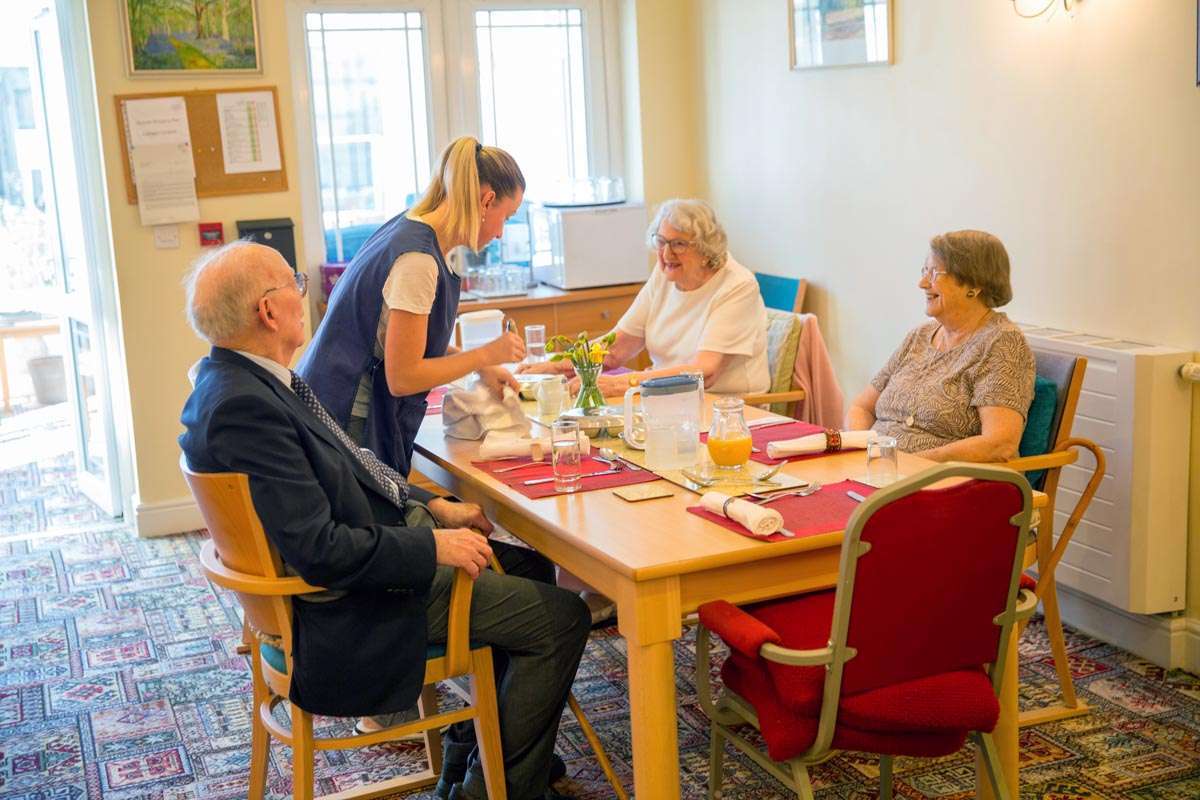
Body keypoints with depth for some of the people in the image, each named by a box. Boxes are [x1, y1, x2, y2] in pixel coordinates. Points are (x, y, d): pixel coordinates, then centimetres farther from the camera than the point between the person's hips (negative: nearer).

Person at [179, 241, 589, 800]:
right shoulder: (243, 407, -28)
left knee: (529, 567, 21)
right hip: (348, 609, -11)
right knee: (561, 619, -6)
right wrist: (434, 546, -20)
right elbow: (321, 552, -30)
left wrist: (433, 506, 6)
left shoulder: (236, 378, 4)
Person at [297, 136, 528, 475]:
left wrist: (480, 368, 14)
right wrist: (486, 355, -9)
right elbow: (402, 377, -18)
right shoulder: (417, 259, -21)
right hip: (352, 428, -9)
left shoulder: (408, 228, 7)